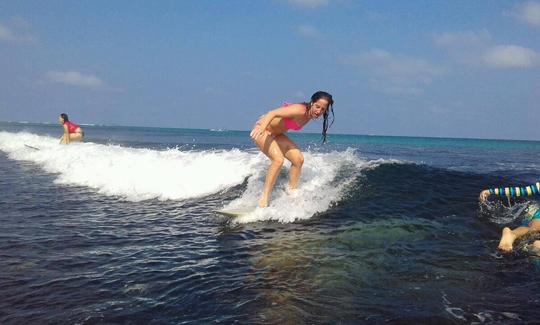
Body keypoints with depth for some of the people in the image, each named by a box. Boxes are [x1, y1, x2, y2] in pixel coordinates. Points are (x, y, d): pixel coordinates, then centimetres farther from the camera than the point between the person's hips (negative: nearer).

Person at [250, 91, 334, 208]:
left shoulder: (310, 115, -4)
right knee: (278, 159, -27)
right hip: (263, 130, -9)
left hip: (276, 134, 9)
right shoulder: (300, 110, -29)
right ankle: (264, 197, -21)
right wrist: (262, 127, -54)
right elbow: (273, 113, -38)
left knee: (298, 159, -1)